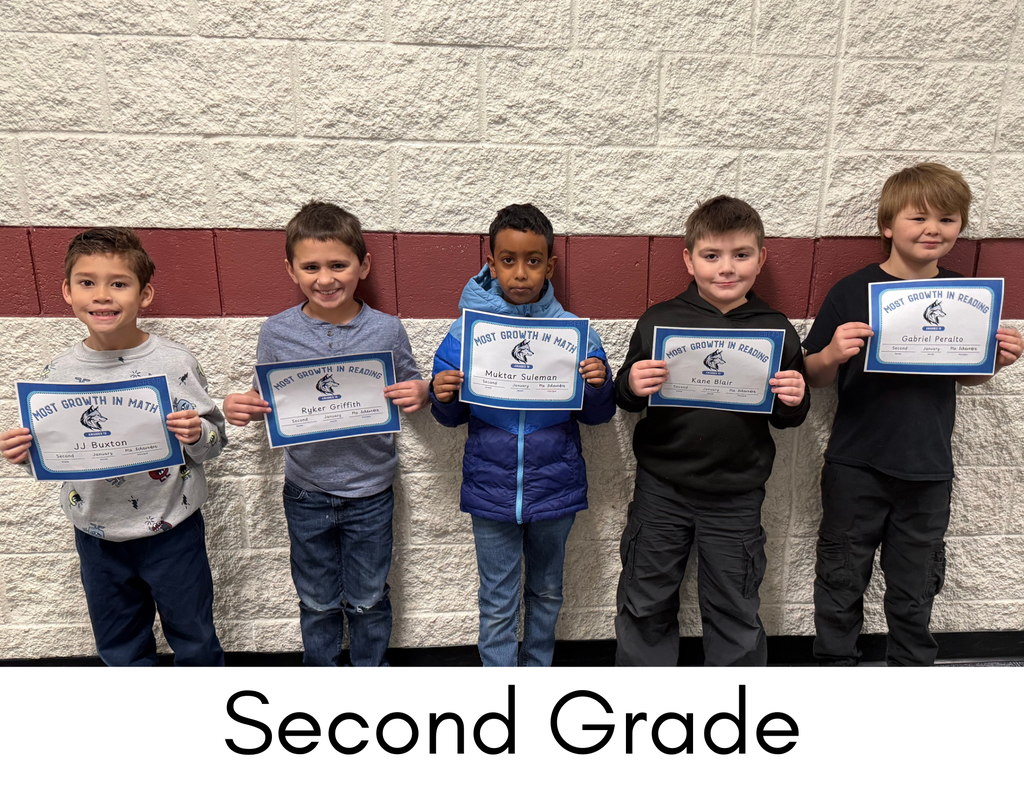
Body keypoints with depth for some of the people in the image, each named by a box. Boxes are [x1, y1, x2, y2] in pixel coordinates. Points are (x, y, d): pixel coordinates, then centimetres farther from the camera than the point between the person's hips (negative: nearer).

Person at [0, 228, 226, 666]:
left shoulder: (175, 363, -14)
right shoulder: (60, 372, -5)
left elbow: (214, 438, -8)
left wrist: (196, 435, -30)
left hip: (171, 530, -3)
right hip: (98, 535, 3)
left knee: (193, 636, 16)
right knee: (118, 644, 24)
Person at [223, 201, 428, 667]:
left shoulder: (386, 330, -10)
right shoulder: (276, 333, -8)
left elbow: (411, 391, 1)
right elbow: (267, 402, 4)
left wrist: (420, 394, -21)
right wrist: (238, 408, -17)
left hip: (370, 492, -1)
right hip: (306, 493, 1)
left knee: (368, 598, 18)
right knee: (317, 601, 21)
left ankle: (370, 671, 45)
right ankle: (320, 671, 47)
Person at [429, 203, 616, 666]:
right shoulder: (467, 331, -6)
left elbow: (597, 416, 0)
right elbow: (452, 417, 2)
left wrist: (598, 386, -20)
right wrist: (442, 396, -19)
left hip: (555, 488, 1)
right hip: (491, 491, -1)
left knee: (546, 592, 22)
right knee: (497, 603, 13)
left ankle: (538, 669, 47)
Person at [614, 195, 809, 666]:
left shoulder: (776, 330, -2)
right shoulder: (660, 321, -6)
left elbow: (785, 419, 8)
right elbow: (626, 399, 0)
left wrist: (794, 401, -14)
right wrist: (631, 386, -22)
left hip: (735, 497, 1)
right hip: (661, 489, 0)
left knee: (735, 612, 16)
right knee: (646, 606, 15)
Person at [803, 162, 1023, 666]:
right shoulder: (853, 292, -10)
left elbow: (967, 376, 14)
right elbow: (816, 377, -8)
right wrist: (832, 354, -28)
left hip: (928, 470, 4)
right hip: (856, 466, -3)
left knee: (916, 586, 19)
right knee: (841, 581, 11)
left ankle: (912, 664, 41)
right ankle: (835, 662, 32)